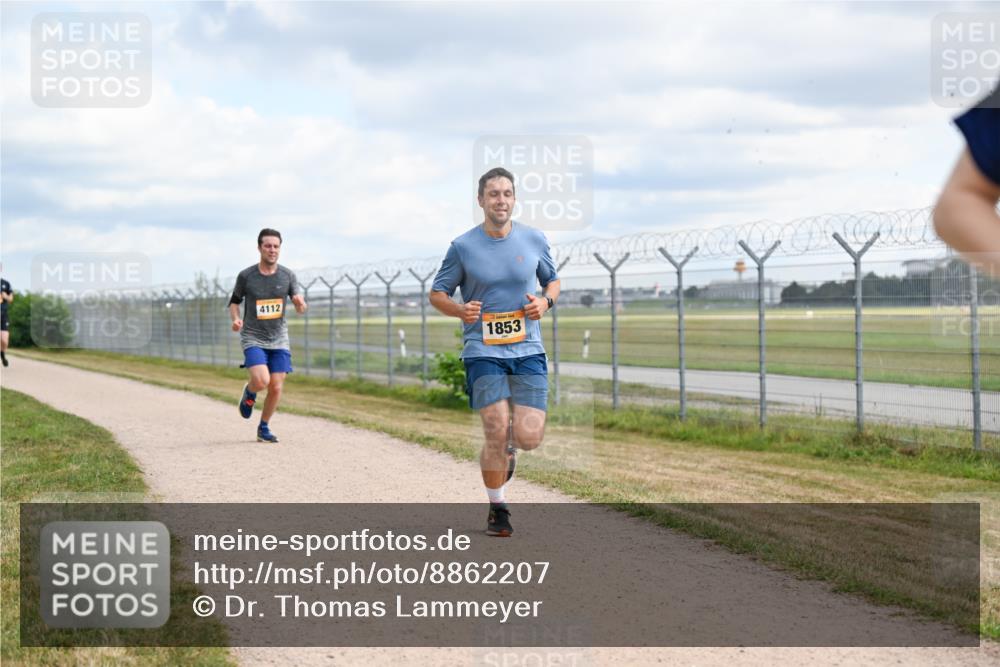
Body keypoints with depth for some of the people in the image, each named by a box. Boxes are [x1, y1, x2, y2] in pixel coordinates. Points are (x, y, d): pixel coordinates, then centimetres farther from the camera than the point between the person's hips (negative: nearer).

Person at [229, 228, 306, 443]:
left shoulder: (287, 276, 0)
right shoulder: (246, 276, -5)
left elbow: (300, 309, 4)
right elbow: (235, 301, 10)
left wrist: (300, 303, -20)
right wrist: (235, 318, -10)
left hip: (279, 339, 3)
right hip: (253, 338, -3)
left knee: (276, 387, -2)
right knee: (261, 380, -22)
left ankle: (264, 427, 21)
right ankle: (249, 393, 15)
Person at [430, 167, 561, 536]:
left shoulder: (534, 240, 5)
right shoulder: (463, 246, -2)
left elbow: (552, 280, 20)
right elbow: (436, 293, 7)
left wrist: (545, 302, -3)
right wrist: (460, 310, -14)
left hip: (528, 350, 2)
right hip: (483, 351, -2)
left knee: (529, 437, -8)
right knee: (497, 432, -11)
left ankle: (507, 447, 31)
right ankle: (497, 509, 11)